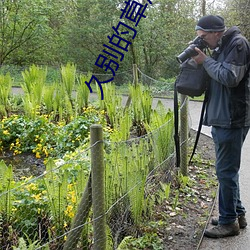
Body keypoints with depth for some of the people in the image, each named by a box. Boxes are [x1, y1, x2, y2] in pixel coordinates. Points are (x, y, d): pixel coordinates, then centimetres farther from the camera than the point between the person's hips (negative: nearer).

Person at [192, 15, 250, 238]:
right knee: (228, 170, 16)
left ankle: (229, 221, 9)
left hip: (232, 120, -10)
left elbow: (230, 77, -21)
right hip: (221, 119, 10)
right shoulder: (221, 47, 16)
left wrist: (206, 61, -11)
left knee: (226, 171, -3)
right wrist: (203, 60, 4)